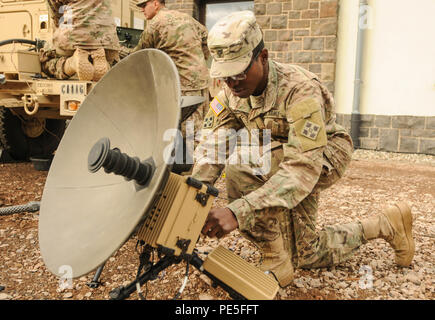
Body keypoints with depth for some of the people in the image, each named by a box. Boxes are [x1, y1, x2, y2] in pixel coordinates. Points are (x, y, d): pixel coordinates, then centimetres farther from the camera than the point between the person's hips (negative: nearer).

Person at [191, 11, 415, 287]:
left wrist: (238, 212, -56)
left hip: (325, 155, -7)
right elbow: (211, 149, -17)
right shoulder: (232, 92, -14)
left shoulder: (300, 89, -36)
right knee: (306, 255, 13)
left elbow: (303, 167, -45)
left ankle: (276, 263, -18)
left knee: (242, 166, -36)